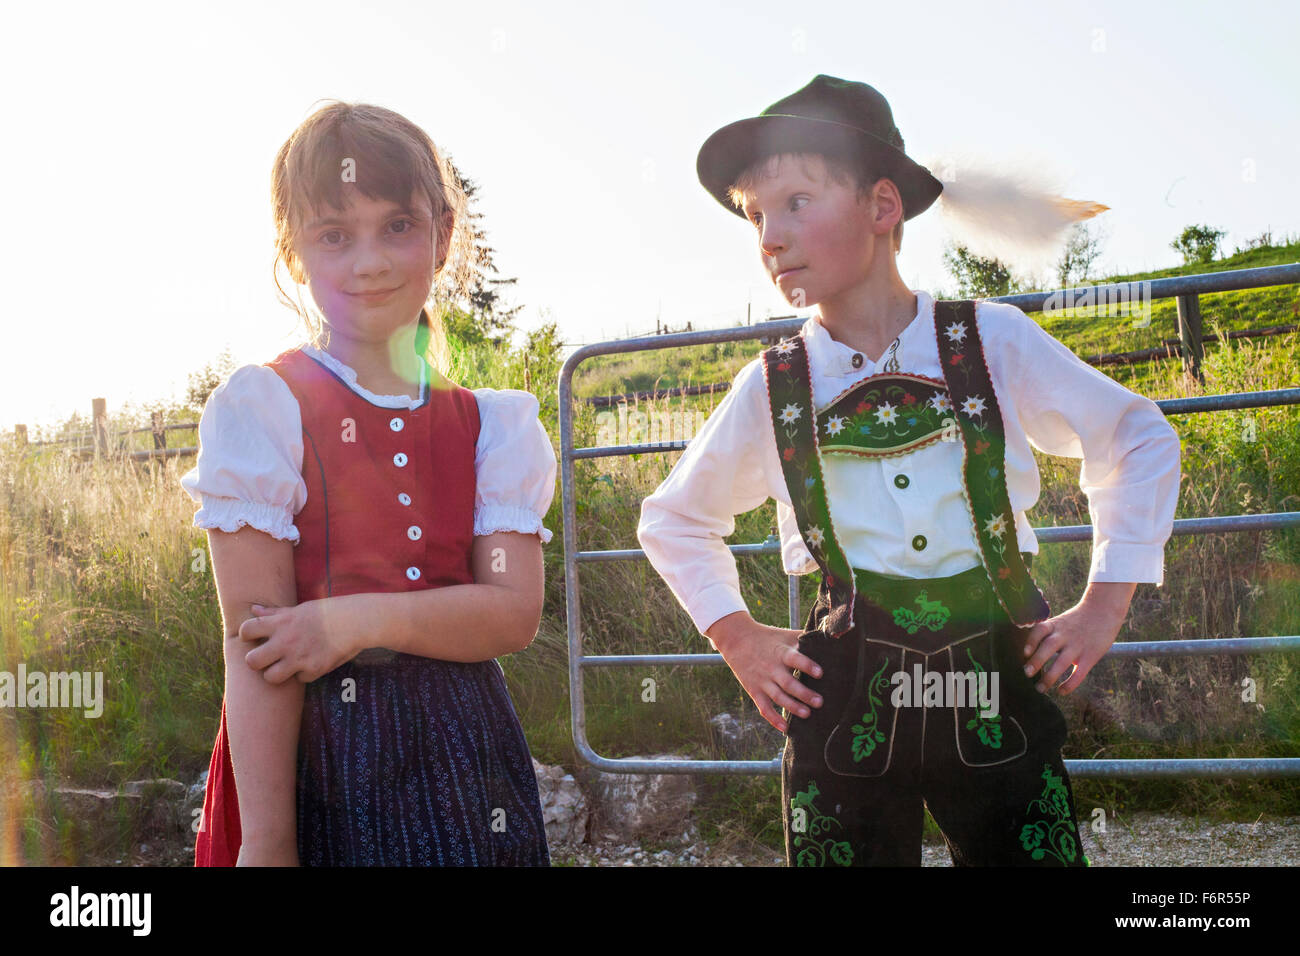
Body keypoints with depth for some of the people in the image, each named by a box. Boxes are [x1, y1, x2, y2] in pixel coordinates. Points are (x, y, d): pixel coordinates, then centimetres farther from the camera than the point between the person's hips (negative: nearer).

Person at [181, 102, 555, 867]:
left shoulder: (491, 424, 5)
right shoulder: (261, 408, -6)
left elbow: (515, 612, -4)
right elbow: (255, 642, -11)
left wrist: (364, 618, -19)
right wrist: (267, 842, -14)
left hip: (463, 746, 3)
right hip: (317, 749, -3)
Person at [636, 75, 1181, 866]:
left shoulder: (994, 343, -1)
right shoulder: (771, 388, 3)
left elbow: (1139, 440, 12)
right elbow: (673, 520, 19)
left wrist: (1105, 606, 6)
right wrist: (736, 637, 8)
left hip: (997, 698, 0)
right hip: (841, 704, 1)